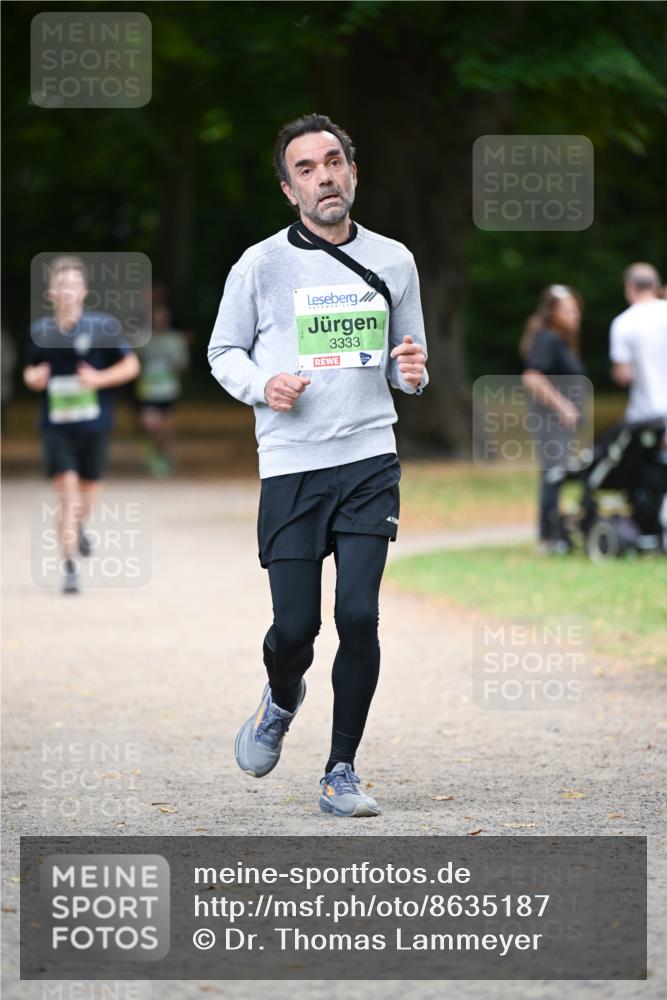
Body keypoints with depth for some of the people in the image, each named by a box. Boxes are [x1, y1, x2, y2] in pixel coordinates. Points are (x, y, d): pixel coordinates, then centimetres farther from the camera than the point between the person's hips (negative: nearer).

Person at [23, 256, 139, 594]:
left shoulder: (103, 326, -6)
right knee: (66, 490, -13)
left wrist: (99, 378, -16)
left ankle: (79, 526, 50)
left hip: (93, 424, 0)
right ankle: (69, 566, -11)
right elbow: (31, 369, 18)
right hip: (55, 425, 0)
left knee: (87, 490, 14)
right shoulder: (40, 331, 2)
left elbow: (131, 365, -1)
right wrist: (33, 377, -6)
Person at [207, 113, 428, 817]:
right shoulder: (260, 266, 1)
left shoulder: (393, 261, 8)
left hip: (369, 461, 1)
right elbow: (223, 352, 11)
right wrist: (261, 385, -9)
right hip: (289, 467, -1)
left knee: (359, 616, -10)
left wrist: (412, 371, -5)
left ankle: (341, 772, 4)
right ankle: (281, 699, 35)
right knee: (295, 625, -2)